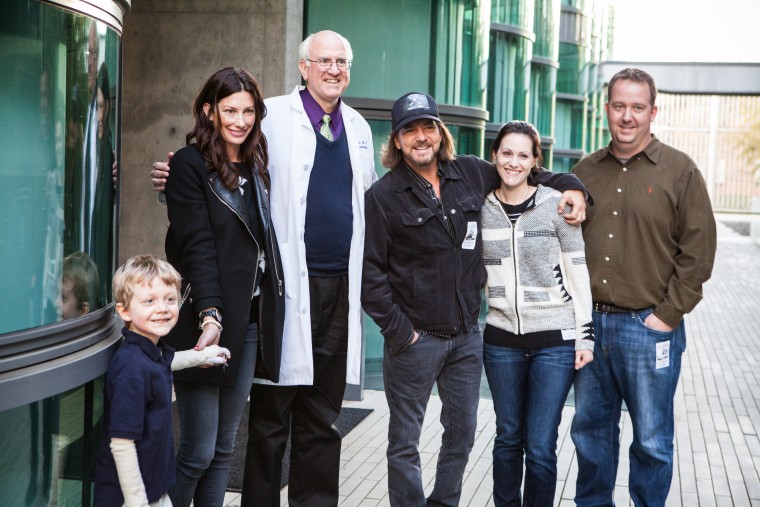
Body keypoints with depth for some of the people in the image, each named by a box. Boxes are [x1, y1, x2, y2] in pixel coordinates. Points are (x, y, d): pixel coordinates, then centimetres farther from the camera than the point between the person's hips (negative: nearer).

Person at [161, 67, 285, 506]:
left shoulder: (256, 166, 14)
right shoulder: (191, 164, -6)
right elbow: (196, 246, -14)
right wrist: (210, 316, -24)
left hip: (250, 322, 6)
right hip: (206, 321, -6)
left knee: (225, 449, 10)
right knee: (198, 452, -4)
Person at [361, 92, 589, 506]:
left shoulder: (471, 174, 6)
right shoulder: (383, 196, -6)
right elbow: (371, 271, -8)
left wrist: (571, 186, 7)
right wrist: (397, 330, -12)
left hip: (466, 336, 4)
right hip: (414, 340, -4)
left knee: (462, 434, 13)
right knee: (405, 443, 4)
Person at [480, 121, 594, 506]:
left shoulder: (556, 205, -5)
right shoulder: (480, 206, 3)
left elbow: (578, 272, -2)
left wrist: (585, 337, -4)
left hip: (554, 340, -3)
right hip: (501, 340, 3)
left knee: (540, 447, -2)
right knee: (508, 438, 13)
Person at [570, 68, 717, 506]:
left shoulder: (680, 171, -3)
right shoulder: (585, 171, 10)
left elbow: (698, 251, -6)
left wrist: (669, 314, -10)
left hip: (649, 326, -4)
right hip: (590, 322, 4)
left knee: (651, 439, 5)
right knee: (591, 430, 14)